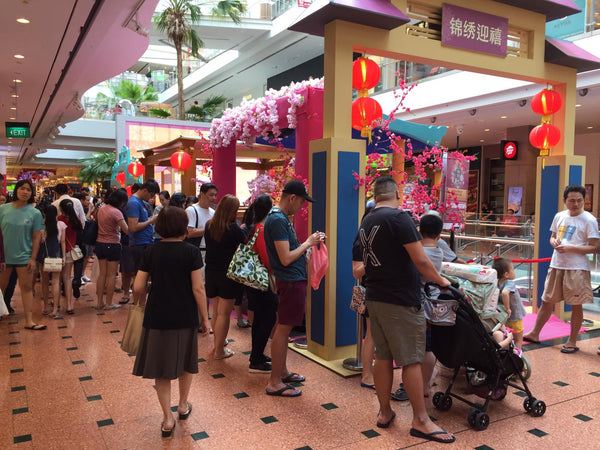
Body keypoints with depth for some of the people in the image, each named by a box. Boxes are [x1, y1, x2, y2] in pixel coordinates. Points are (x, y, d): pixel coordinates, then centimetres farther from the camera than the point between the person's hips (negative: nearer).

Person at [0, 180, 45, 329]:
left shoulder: (35, 213, -3)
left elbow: (36, 237, -1)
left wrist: (33, 258, -5)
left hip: (23, 257, 0)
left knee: (26, 288, 4)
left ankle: (29, 321, 8)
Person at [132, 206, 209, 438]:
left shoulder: (151, 252, -4)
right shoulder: (191, 252, -11)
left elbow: (137, 287, -5)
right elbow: (198, 289, -12)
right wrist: (205, 318, -3)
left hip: (157, 317, 1)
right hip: (185, 317, -1)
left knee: (161, 367, 12)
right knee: (186, 362, 21)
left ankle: (167, 419, 14)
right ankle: (183, 405, 38)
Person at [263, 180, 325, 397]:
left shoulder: (280, 217, 14)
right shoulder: (278, 220, -19)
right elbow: (286, 258, -22)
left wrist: (309, 242, 8)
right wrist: (308, 243, -11)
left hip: (292, 279, 11)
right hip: (291, 281, -11)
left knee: (284, 327, 18)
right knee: (283, 329, -3)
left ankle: (282, 371, 31)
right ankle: (274, 383, 6)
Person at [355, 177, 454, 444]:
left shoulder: (366, 222, 10)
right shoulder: (399, 218, -15)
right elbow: (420, 260, -17)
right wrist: (440, 281, -2)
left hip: (375, 297, 8)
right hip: (400, 300, -8)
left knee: (382, 356, 13)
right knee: (411, 360, 0)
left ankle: (384, 412, 23)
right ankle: (420, 421, 8)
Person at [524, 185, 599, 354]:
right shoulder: (559, 216, 8)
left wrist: (570, 247, -20)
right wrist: (554, 242, -4)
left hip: (577, 268, -5)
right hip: (557, 264, 5)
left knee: (576, 305, 5)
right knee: (547, 301, 13)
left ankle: (572, 342, 18)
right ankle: (535, 334, 24)